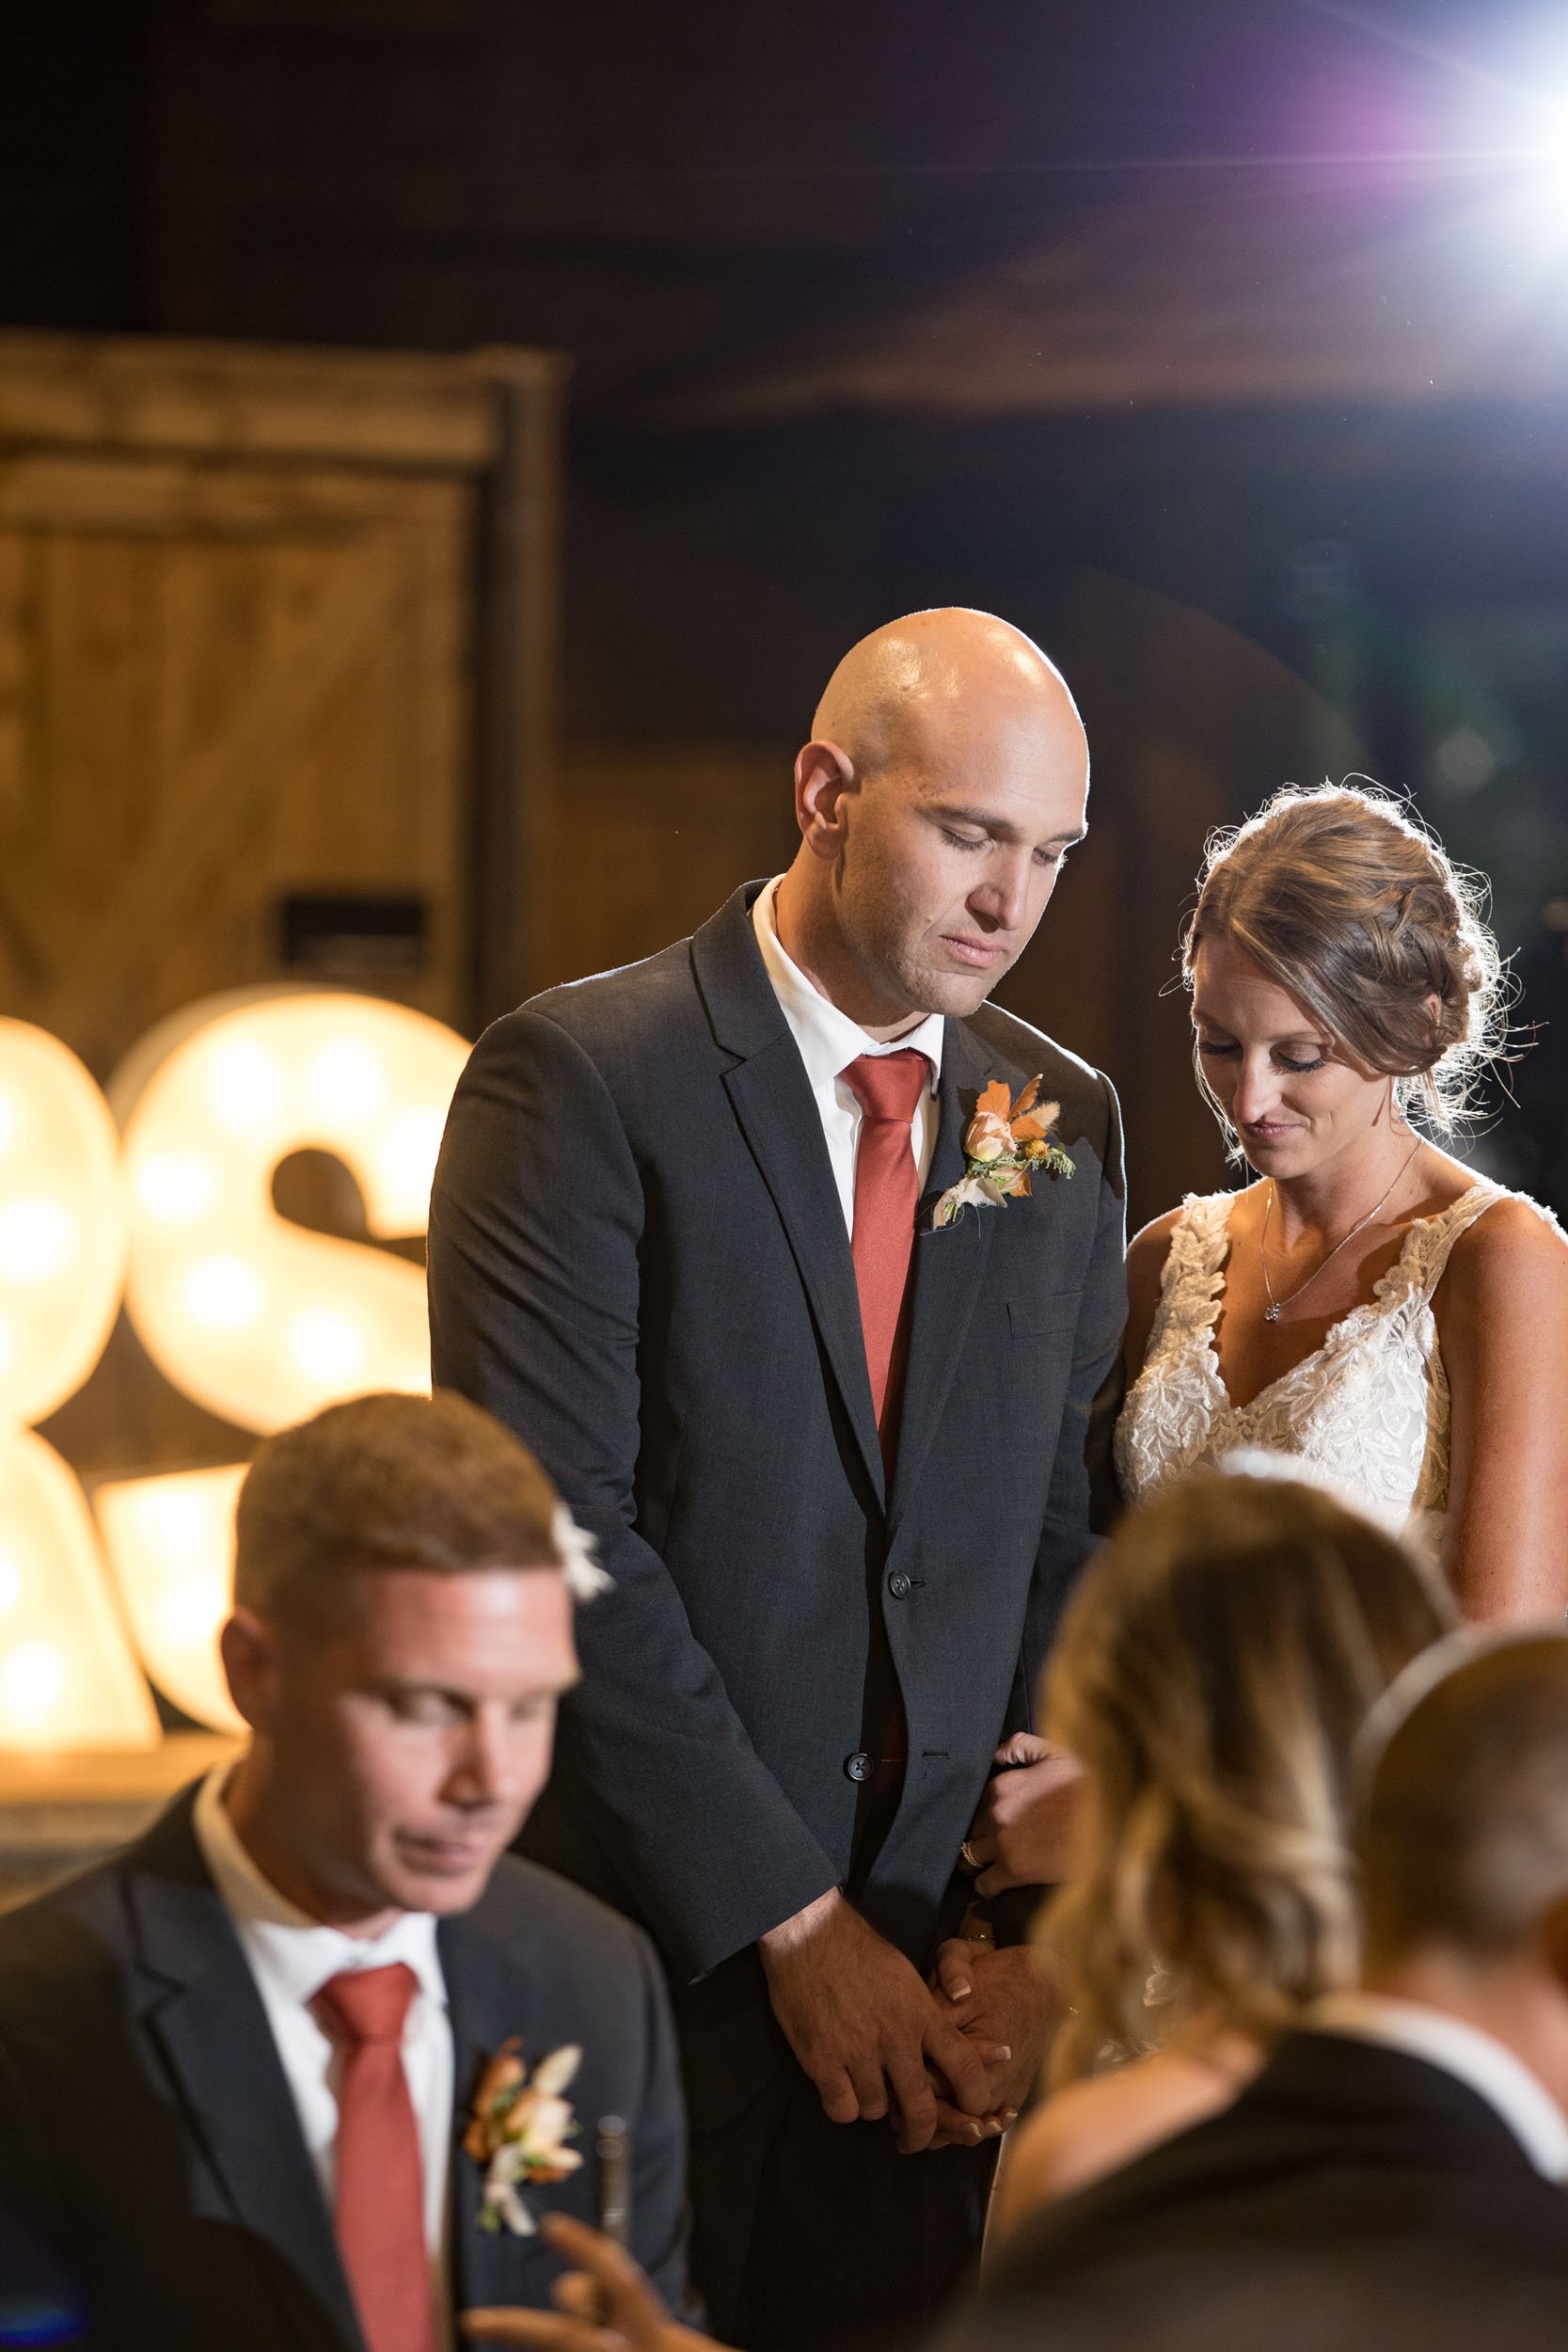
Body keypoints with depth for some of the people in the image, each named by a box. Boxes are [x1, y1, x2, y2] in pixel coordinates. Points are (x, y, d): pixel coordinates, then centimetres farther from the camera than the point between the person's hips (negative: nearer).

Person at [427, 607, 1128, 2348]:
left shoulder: (1062, 1124, 10)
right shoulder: (579, 1078, -7)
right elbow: (553, 1534, -13)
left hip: (931, 1971, 4)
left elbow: (1071, 1550, 9)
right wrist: (790, 1922, -13)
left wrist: (1043, 1936, -4)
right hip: (637, 1944, -4)